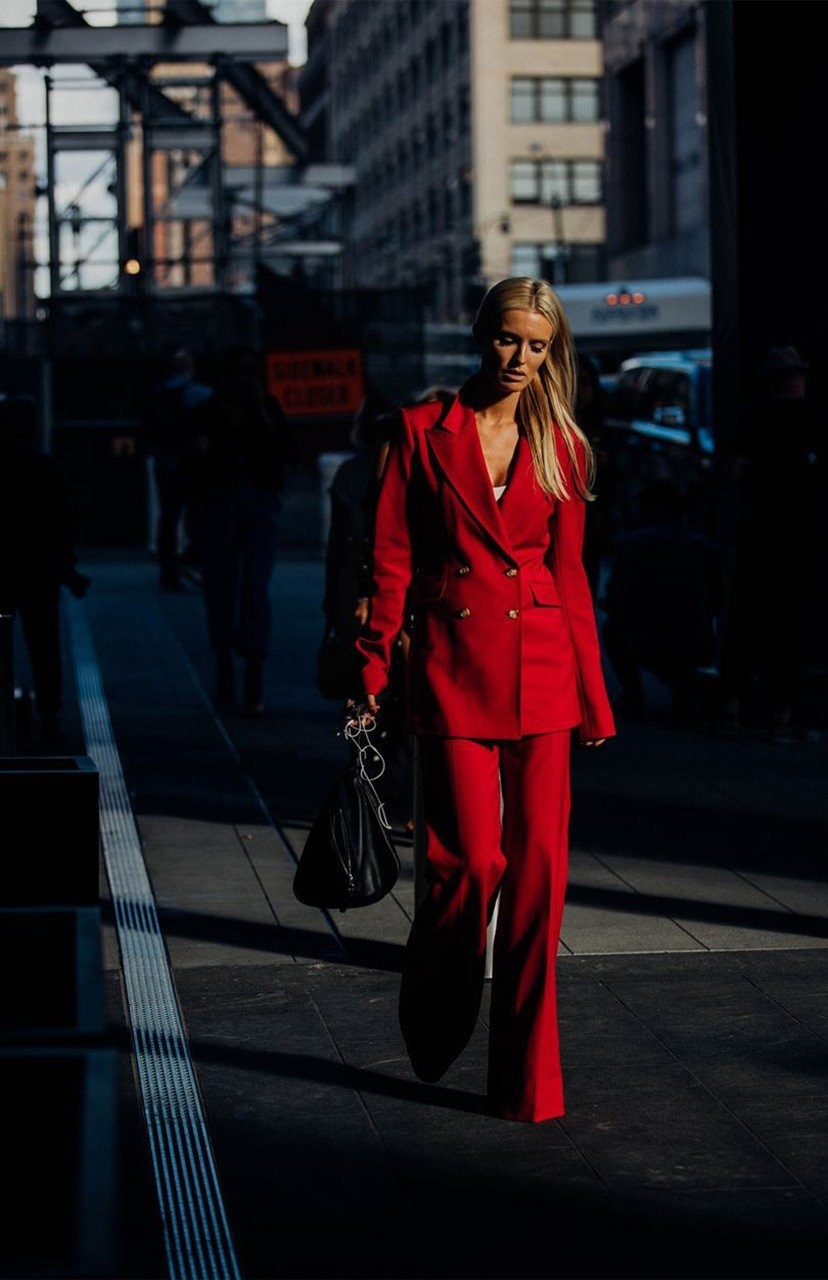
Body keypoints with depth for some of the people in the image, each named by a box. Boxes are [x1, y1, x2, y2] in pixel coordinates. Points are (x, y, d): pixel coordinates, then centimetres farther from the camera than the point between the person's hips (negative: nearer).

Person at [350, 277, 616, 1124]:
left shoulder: (560, 446, 9)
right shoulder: (423, 431, 2)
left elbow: (569, 572, 11)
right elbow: (392, 560, 1)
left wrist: (593, 694, 9)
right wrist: (373, 673, -4)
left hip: (540, 668, 2)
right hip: (453, 664, -2)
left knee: (538, 863, -1)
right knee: (473, 859, -8)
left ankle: (525, 1074, 8)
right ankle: (431, 1025, 22)